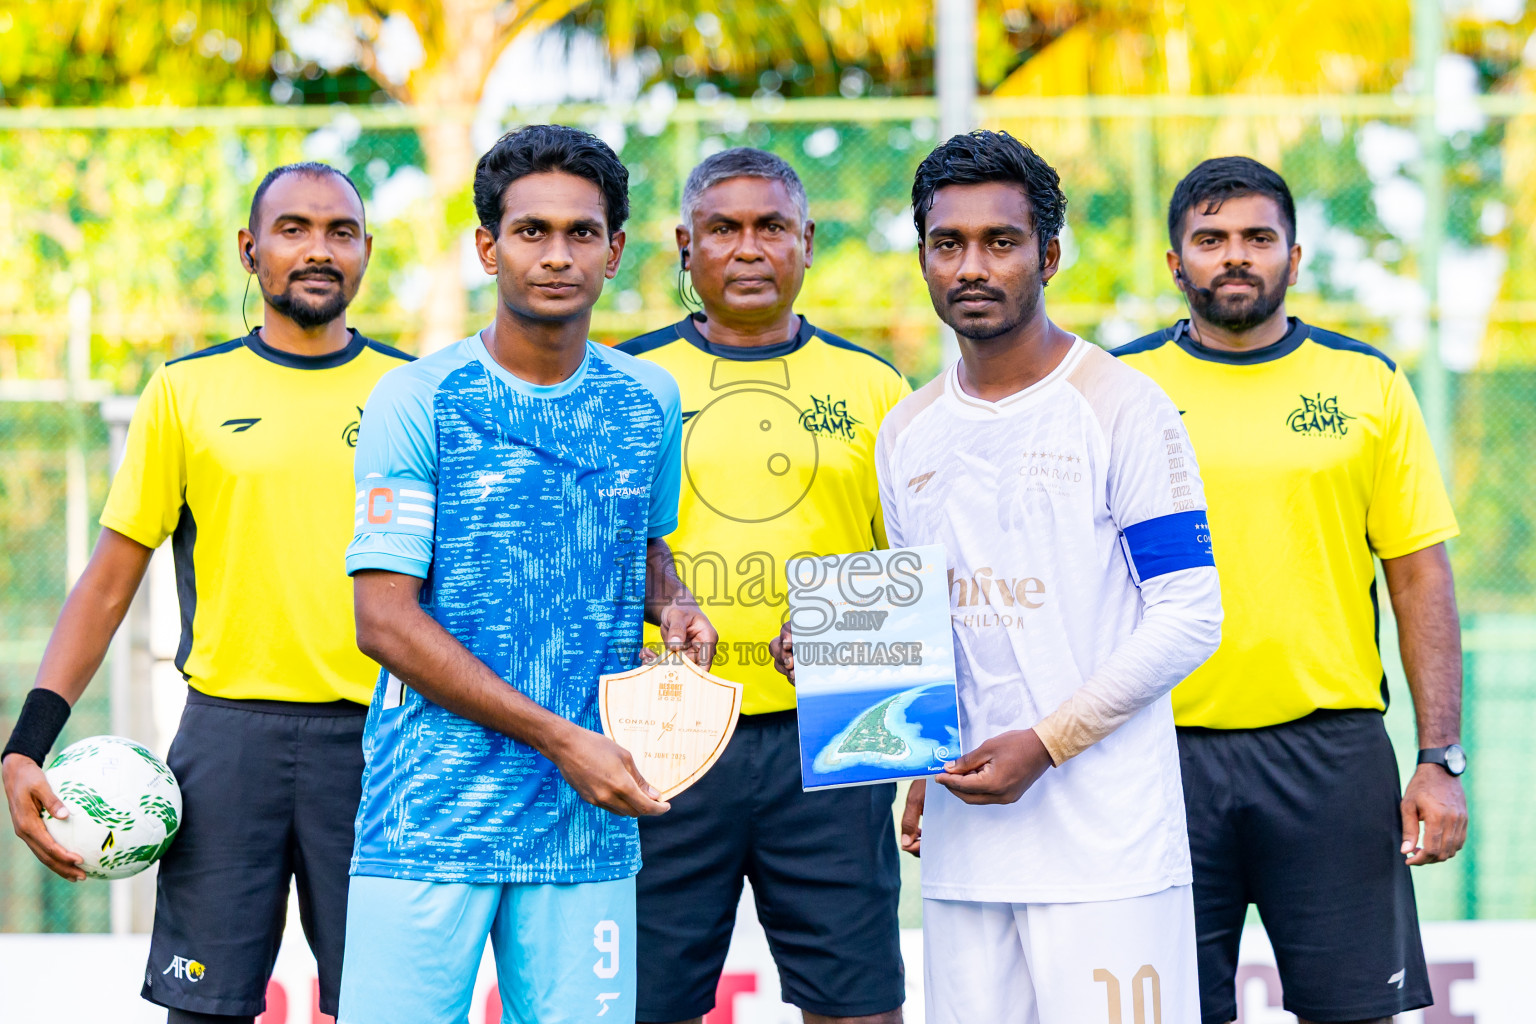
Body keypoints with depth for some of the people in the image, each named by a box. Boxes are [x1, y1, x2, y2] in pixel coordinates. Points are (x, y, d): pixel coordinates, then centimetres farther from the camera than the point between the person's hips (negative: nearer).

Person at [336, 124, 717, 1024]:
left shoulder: (650, 401, 10)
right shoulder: (417, 401, -4)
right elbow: (386, 620, -9)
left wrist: (673, 605, 5)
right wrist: (561, 739, -14)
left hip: (590, 820, 3)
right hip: (430, 814, -3)